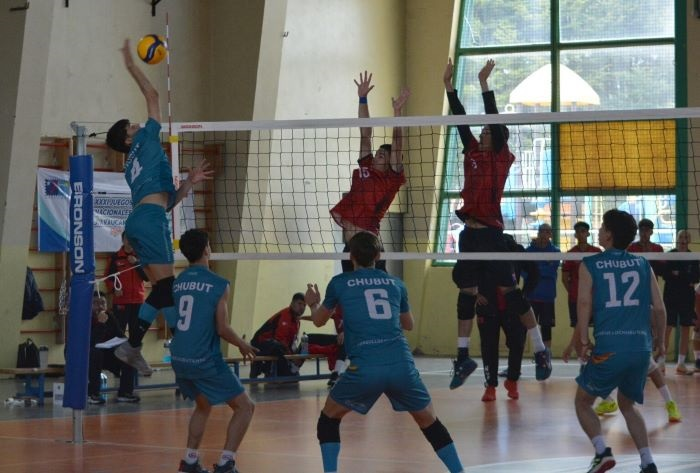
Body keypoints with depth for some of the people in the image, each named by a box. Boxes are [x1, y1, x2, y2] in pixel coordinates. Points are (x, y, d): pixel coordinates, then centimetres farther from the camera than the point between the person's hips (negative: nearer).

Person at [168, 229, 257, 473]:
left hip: (179, 359, 6)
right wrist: (243, 345, 7)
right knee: (245, 407, 5)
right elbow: (222, 329, -11)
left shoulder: (176, 282, 6)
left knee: (203, 405, 29)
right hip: (205, 360, -6)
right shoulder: (218, 284, -10)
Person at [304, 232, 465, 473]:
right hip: (402, 365, 2)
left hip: (364, 368, -2)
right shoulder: (395, 283, 16)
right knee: (429, 422, 18)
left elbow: (319, 320, 28)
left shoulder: (339, 283, 11)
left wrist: (313, 303, 50)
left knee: (329, 418, 19)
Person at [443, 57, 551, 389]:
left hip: (491, 233, -7)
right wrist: (448, 85, 10)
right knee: (465, 292, 8)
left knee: (508, 290, -7)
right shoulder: (472, 153, 13)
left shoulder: (502, 157, -2)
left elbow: (495, 120, -10)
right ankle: (463, 358, 13)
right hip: (470, 233, 7)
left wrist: (484, 84, -13)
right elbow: (461, 119, 13)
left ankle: (541, 350, 0)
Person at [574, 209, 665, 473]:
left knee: (583, 402, 15)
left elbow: (585, 303, -7)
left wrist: (583, 341, -5)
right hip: (641, 346, 4)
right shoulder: (642, 264, 12)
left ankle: (602, 451, -6)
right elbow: (659, 308, 10)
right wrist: (660, 341, 22)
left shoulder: (589, 265, 4)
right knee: (627, 404, 23)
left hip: (609, 347, -4)